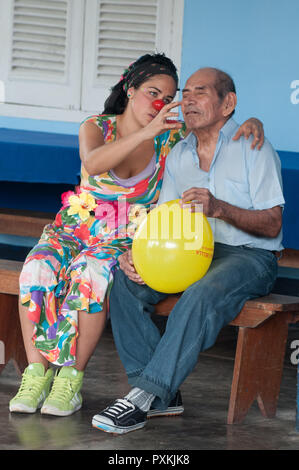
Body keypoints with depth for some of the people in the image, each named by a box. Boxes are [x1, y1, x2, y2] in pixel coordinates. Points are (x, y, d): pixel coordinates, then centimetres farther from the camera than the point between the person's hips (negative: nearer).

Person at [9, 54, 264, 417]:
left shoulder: (171, 137, 2)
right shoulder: (96, 127, 0)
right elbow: (93, 162, -23)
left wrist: (250, 123, -14)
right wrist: (145, 132, -33)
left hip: (125, 241, -1)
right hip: (74, 229, 1)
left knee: (90, 277, -35)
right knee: (38, 270, -31)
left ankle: (71, 377, -26)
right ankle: (37, 372, -22)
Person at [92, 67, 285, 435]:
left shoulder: (253, 149, -5)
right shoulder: (178, 154, 14)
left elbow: (272, 225, -10)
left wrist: (219, 208, -26)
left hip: (249, 256, -6)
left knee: (201, 295, -38)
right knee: (125, 281, -18)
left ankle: (148, 395, -35)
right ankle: (162, 395, -20)